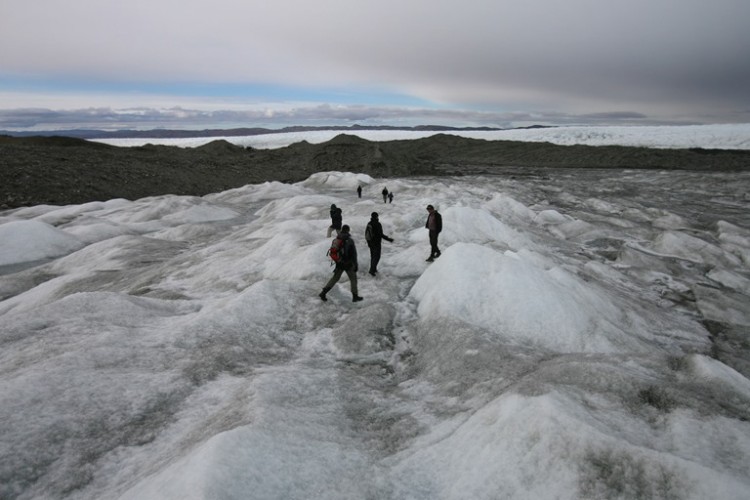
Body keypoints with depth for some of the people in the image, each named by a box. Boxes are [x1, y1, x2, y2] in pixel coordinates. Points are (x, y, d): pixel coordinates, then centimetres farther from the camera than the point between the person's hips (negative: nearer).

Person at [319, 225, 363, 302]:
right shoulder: (350, 241, -17)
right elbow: (354, 254, -16)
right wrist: (355, 265, -9)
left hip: (339, 263, 5)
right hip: (348, 264, -4)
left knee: (335, 278, 16)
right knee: (353, 279, 13)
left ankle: (323, 293, 9)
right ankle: (355, 296, 19)